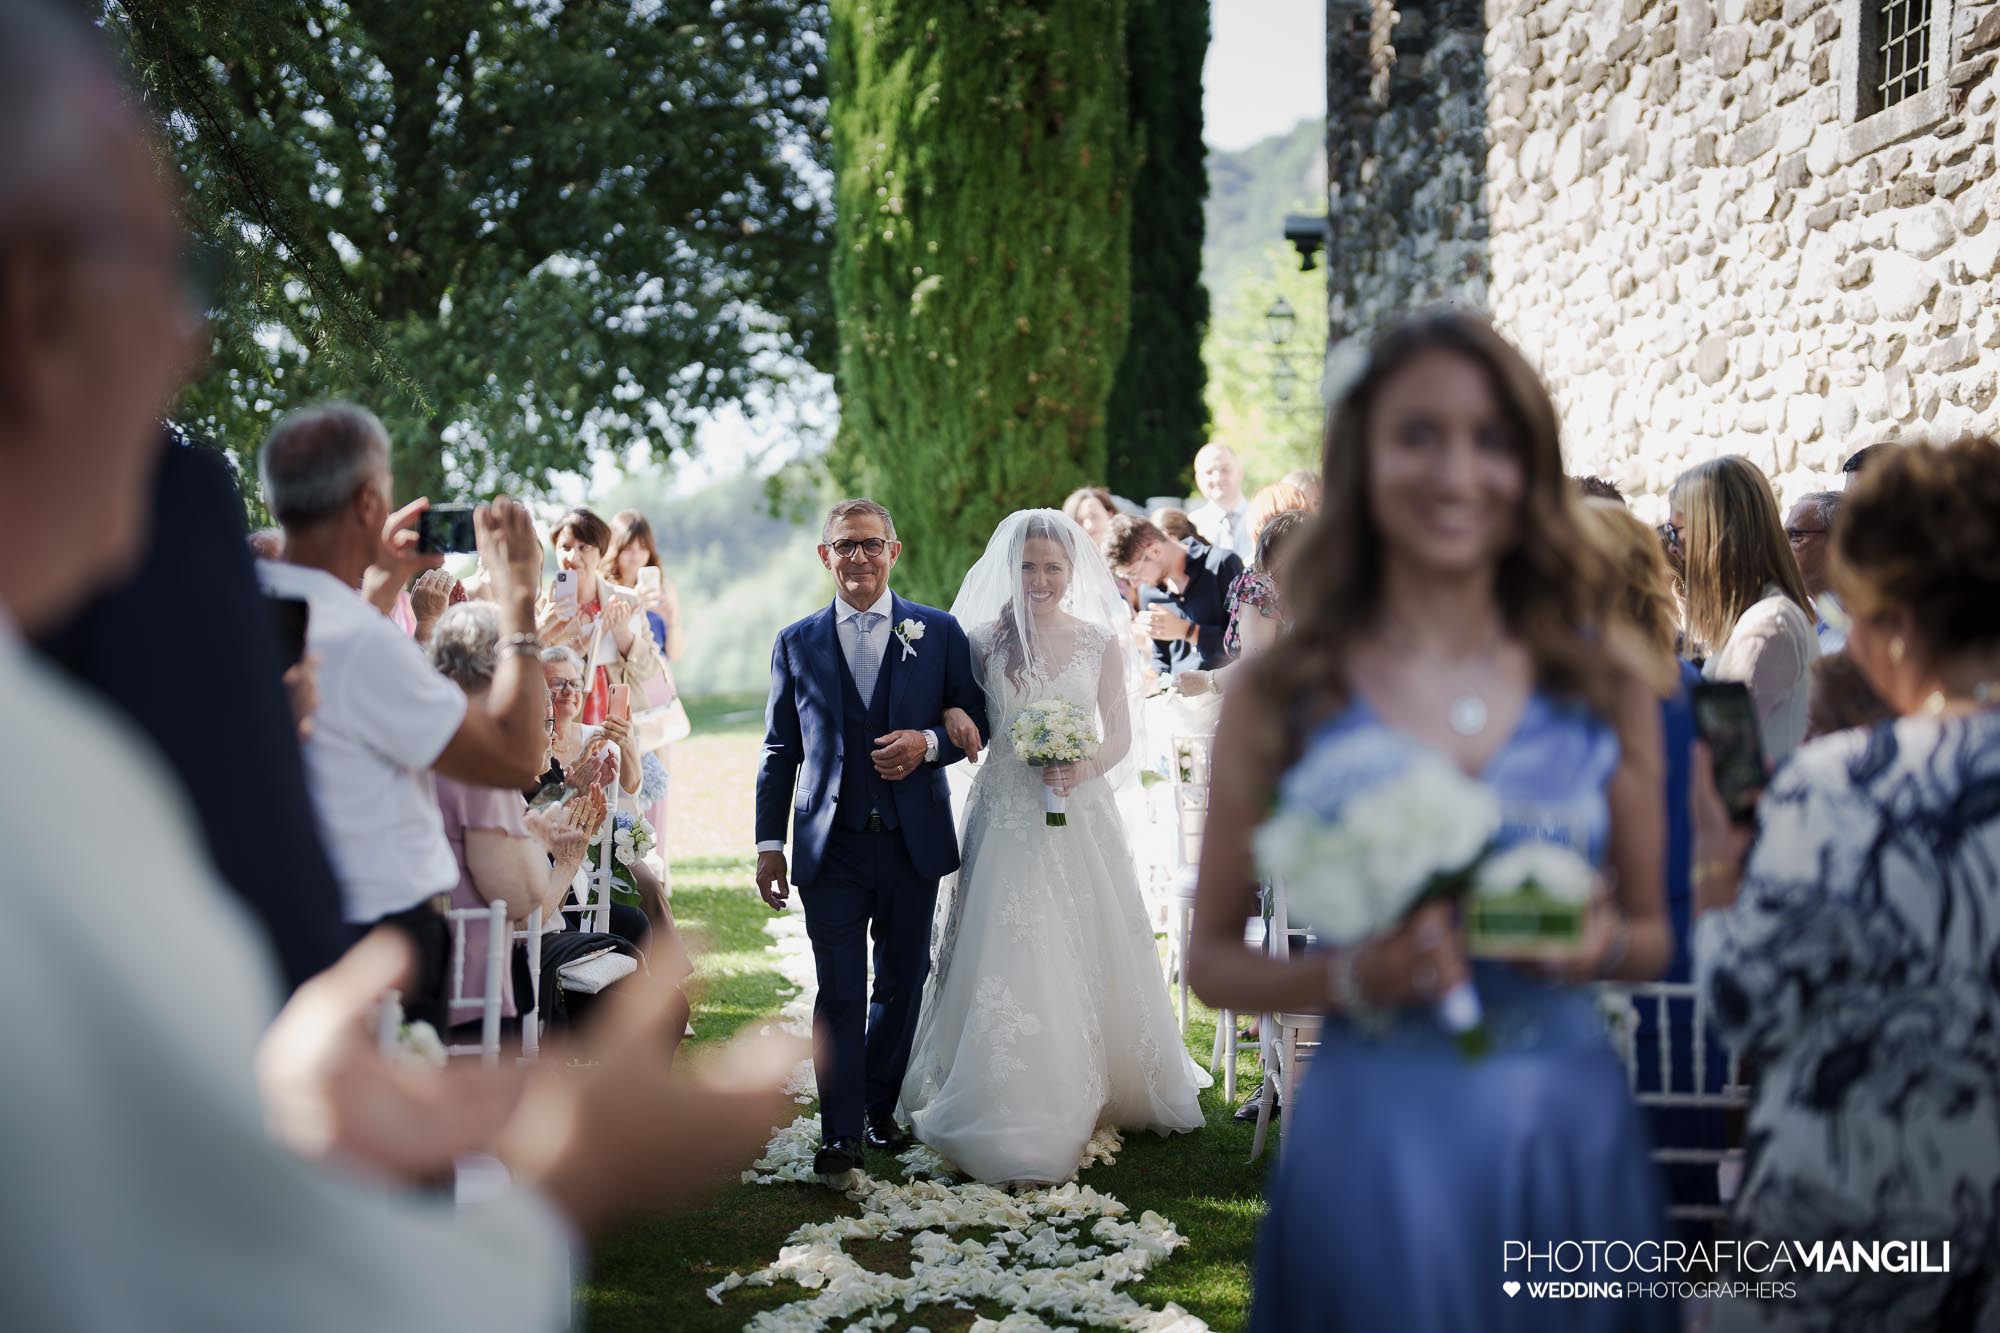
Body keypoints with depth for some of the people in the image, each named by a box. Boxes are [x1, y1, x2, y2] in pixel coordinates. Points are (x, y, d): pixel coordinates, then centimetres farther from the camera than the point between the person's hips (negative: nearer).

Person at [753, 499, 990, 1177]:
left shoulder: (939, 632, 5)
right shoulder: (796, 643, 8)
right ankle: (841, 1132, -1)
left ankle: (881, 1109, 27)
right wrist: (770, 843, 4)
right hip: (831, 844, -1)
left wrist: (930, 742, -13)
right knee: (839, 991, -5)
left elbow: (977, 722, 8)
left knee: (902, 983, 10)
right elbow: (780, 751, 9)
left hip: (913, 841, 1)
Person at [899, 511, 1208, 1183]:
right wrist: (950, 714, -14)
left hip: (1078, 815, 1)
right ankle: (1013, 1110, 0)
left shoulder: (1101, 642, 3)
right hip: (1006, 816, -1)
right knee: (1007, 957, -6)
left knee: (1085, 958, 6)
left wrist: (1085, 766, -14)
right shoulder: (986, 640, 1)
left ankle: (1096, 1092, 24)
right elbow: (950, 699, 9)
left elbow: (1120, 734, 5)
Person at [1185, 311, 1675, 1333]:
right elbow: (1212, 958, 2)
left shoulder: (1606, 690, 2)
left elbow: (1653, 934, 11)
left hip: (1569, 1132, 2)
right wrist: (1349, 979, -16)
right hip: (1376, 1140, -2)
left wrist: (1604, 944, -11)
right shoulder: (1282, 700, -4)